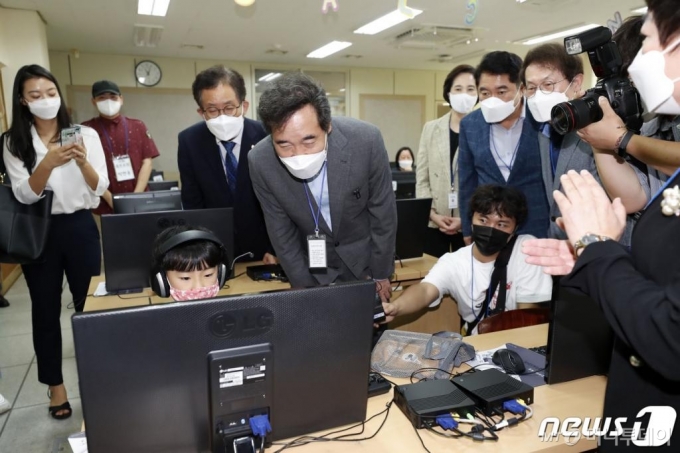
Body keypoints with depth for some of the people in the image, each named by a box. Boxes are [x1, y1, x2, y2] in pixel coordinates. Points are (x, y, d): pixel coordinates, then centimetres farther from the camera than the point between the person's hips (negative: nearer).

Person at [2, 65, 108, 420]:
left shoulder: (86, 134, -3)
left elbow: (100, 188, -6)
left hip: (79, 227, -1)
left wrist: (83, 162, -25)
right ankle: (55, 384, 26)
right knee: (45, 310, 10)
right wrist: (47, 164, -27)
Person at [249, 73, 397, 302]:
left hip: (364, 256, 0)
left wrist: (380, 274, -4)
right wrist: (306, 289, -4)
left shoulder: (366, 140, -28)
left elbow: (383, 213, -13)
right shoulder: (261, 162, -23)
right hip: (313, 265, 1)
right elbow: (282, 233, -9)